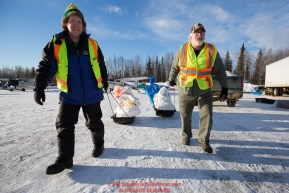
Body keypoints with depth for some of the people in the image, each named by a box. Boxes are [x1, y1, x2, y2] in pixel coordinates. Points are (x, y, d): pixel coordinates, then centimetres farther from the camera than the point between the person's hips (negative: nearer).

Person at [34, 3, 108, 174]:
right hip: (69, 95, 0)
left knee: (94, 123, 13)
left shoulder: (92, 44, 1)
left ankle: (99, 144, 38)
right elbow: (45, 67, -2)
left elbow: (101, 65, 11)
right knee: (64, 125, 1)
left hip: (92, 94, 0)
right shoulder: (56, 44, -2)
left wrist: (105, 82, 16)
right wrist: (39, 87, -9)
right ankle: (65, 159, 15)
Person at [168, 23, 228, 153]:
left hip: (205, 91, 0)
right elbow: (174, 67, 10)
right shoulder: (183, 50, -6)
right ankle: (186, 136, 34)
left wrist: (224, 88, 4)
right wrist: (171, 80, 21)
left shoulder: (212, 50, -5)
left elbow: (220, 70, 4)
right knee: (185, 115, 11)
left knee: (207, 116, -1)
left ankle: (203, 140, 17)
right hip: (185, 91, 0)